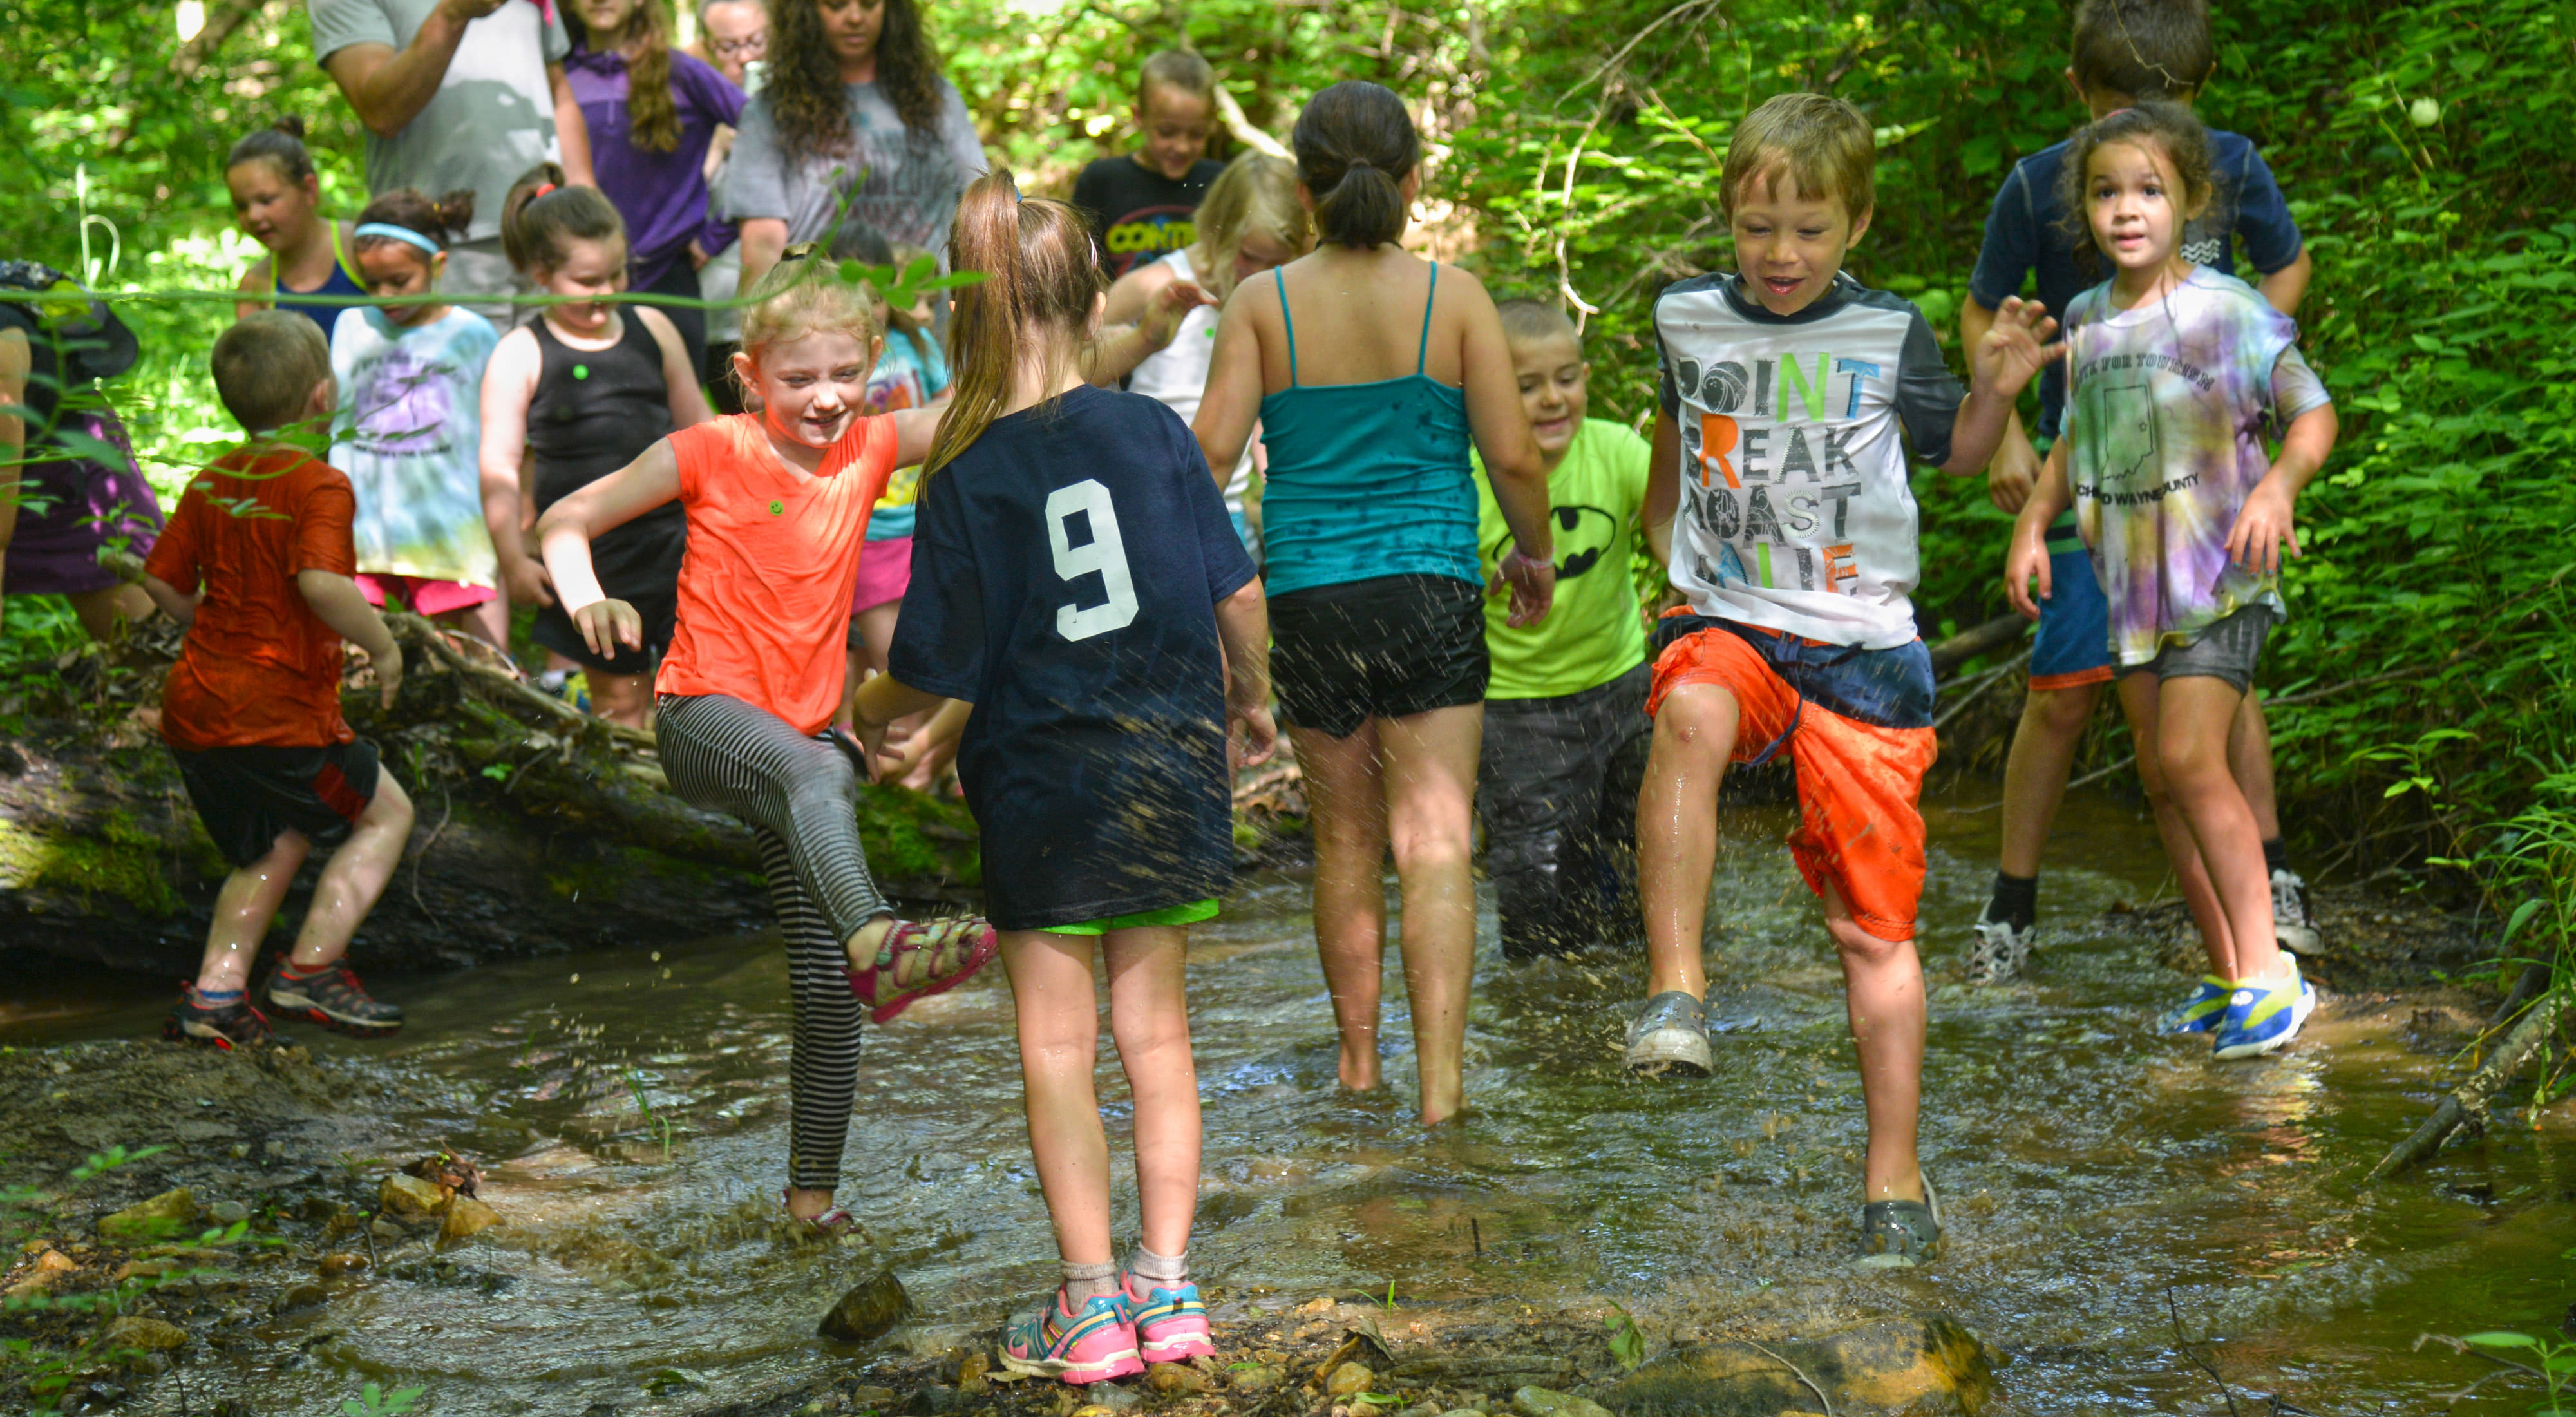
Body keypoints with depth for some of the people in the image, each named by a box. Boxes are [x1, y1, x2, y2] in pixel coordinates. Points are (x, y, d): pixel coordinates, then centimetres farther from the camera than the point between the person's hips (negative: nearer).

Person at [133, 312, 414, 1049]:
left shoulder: (210, 484, 10)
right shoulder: (320, 484, -13)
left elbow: (162, 581, 12)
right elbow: (320, 581, -28)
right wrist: (383, 647, -15)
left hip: (194, 709, 8)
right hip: (281, 709, -8)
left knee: (276, 844, 24)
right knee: (385, 814, 10)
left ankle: (214, 990, 14)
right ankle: (310, 970, 2)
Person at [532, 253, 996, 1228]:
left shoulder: (869, 448, 7)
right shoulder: (710, 454, -4)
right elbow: (567, 518, 1)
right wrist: (585, 598, -18)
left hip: (805, 736, 5)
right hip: (703, 719, -5)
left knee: (828, 984, 0)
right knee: (812, 771, -41)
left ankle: (813, 1189, 14)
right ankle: (877, 942, -66)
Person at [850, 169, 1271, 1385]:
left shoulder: (967, 479, -11)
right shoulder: (1154, 432, -2)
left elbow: (940, 669, -10)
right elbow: (1238, 592, 2)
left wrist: (869, 714, 11)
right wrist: (1249, 698, 21)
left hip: (1040, 784, -3)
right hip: (1171, 765, 3)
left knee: (1057, 1047, 5)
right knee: (1155, 1030, 12)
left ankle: (1092, 1305, 7)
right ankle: (1168, 1291, 12)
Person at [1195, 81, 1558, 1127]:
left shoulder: (1263, 304, -2)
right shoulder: (1450, 296, -3)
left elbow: (1211, 451, -9)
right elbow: (1513, 455, -4)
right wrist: (1536, 550, 14)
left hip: (1307, 597, 2)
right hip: (1429, 590, -2)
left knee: (1345, 836, 17)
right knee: (1435, 844, -4)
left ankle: (1358, 1058, 28)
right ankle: (1441, 1077, -15)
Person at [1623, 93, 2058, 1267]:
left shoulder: (1888, 336, -1)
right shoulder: (1689, 319, 4)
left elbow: (1954, 456, 14)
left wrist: (1994, 390, -5)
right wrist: (1663, 513, 35)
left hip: (1862, 650, 0)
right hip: (1727, 622, 1)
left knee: (1873, 926, 3)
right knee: (1691, 715, -38)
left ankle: (1895, 1182, 14)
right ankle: (1675, 994, -36)